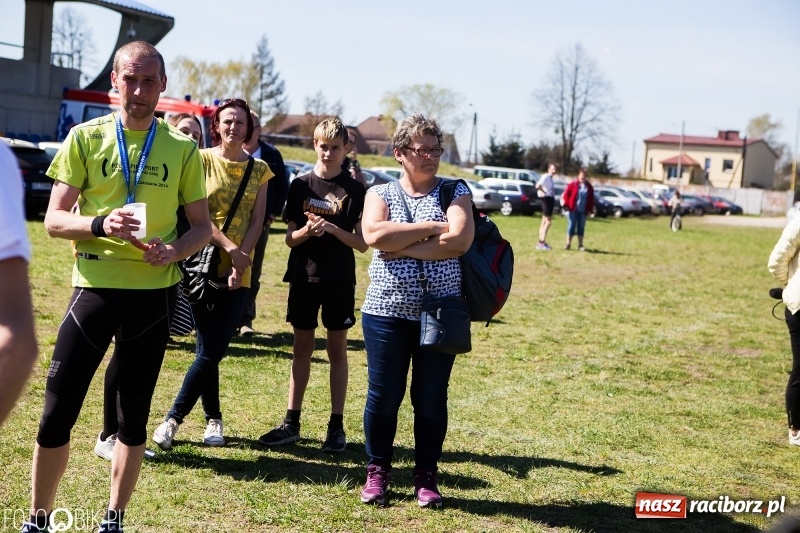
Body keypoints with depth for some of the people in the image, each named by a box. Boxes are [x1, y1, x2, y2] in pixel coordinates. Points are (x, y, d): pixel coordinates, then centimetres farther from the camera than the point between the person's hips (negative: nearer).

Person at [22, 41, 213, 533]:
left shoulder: (182, 149, 4)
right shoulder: (86, 138, 0)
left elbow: (202, 226, 8)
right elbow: (54, 219, -1)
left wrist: (175, 250, -13)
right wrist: (101, 225, -21)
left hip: (153, 293, 1)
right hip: (95, 287, -1)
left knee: (134, 418, 10)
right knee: (58, 413, 0)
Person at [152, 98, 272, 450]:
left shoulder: (259, 170, 9)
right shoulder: (202, 160, 0)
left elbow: (257, 221, 3)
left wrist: (240, 263, -10)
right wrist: (230, 247, -18)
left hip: (239, 273, 2)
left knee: (213, 351, -3)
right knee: (208, 350, 0)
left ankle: (174, 418, 9)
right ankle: (213, 419, 13)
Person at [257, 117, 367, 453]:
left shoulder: (355, 190, -1)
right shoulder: (300, 185, 4)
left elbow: (363, 243, -3)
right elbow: (290, 238, 4)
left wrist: (334, 229, -19)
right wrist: (307, 230, -18)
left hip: (339, 280, -2)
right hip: (304, 276, 2)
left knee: (337, 350, 4)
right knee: (301, 349, 8)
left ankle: (337, 426, 10)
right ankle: (291, 423, 14)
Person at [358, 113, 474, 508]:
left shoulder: (454, 191, 3)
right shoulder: (380, 193, 5)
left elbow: (460, 240, -15)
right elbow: (374, 235, -16)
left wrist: (402, 248, -14)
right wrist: (432, 227, -14)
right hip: (387, 313, 0)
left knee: (431, 398, 6)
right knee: (384, 395, 6)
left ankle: (426, 476, 19)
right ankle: (377, 471, 22)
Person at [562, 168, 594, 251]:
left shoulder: (589, 187, 7)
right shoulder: (573, 184, -2)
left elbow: (591, 199, 9)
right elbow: (566, 194, 0)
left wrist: (590, 209, 4)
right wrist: (566, 205, -5)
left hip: (583, 211, 3)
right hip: (573, 210, -3)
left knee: (581, 227, 7)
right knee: (571, 226, 0)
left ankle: (580, 245, 13)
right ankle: (568, 243, 6)